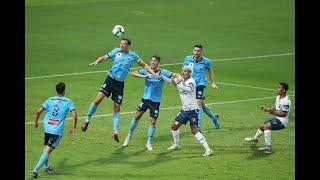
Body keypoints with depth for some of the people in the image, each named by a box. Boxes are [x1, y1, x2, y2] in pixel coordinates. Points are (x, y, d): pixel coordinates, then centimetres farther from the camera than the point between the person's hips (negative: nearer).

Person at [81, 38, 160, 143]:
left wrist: (154, 74, 7)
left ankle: (115, 131, 7)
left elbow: (143, 65, 14)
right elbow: (104, 57, 2)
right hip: (110, 79, -1)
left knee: (117, 108, 1)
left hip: (120, 83, 1)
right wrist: (97, 62, -19)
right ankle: (87, 120, 2)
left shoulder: (133, 55, 4)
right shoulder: (116, 51, 2)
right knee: (98, 99, -15)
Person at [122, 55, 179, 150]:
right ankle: (129, 136, 23)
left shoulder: (162, 72, -9)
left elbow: (174, 75, -16)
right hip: (145, 98, 2)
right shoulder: (147, 70, -4)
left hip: (156, 101, -2)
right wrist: (143, 76, -28)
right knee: (137, 116, 3)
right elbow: (133, 73, -12)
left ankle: (149, 143, 14)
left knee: (153, 121, -2)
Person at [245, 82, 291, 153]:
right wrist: (267, 109, 5)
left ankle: (268, 147, -33)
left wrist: (274, 113, -36)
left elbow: (284, 114, -26)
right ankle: (255, 138, 59)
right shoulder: (278, 97, 6)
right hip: (276, 118, 10)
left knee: (266, 126, -31)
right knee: (262, 126, 26)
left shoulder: (286, 101, -23)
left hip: (282, 121, -10)